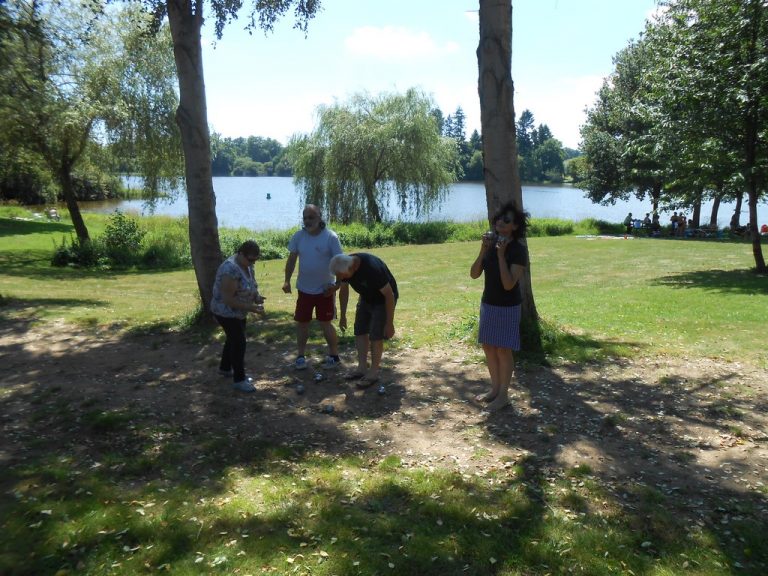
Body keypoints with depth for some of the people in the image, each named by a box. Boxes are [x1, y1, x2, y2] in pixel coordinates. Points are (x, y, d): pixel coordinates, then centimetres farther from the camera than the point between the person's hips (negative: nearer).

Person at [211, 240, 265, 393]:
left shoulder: (247, 265, -2)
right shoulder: (231, 270, -31)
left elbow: (249, 287, 11)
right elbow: (228, 299, -30)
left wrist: (256, 296, -10)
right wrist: (251, 308, -30)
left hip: (238, 311, 9)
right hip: (226, 312, -9)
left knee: (233, 340, 21)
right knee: (239, 343, -5)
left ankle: (225, 368, 39)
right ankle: (239, 380, 6)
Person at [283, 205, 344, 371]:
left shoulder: (331, 237, -13)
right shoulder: (298, 236, -3)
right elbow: (292, 259, 3)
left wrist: (336, 284, -15)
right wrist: (287, 280, -6)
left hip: (325, 289, -4)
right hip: (304, 289, 4)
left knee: (325, 323, 4)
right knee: (301, 322, 9)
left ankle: (334, 356, 19)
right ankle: (300, 356, 22)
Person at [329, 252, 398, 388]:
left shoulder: (372, 268, -38)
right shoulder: (344, 266, -17)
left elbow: (389, 294, -29)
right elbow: (343, 290, 2)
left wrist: (389, 323, -24)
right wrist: (342, 315, 6)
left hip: (383, 299, -7)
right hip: (366, 298, 7)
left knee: (375, 335, -9)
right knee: (360, 331, 5)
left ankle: (374, 372, 3)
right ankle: (362, 368, 15)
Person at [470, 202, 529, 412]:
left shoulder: (518, 251, -17)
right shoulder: (491, 244, 0)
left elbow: (509, 284, -25)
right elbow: (474, 275, -3)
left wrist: (501, 255, -27)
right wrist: (483, 250, -15)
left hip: (507, 308, -6)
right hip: (488, 304, 6)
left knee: (503, 351, 3)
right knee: (489, 348, 14)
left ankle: (503, 395, 17)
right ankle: (495, 389, 30)